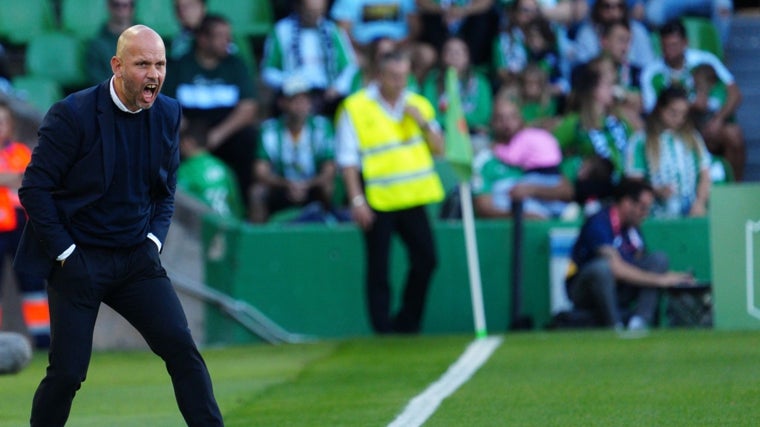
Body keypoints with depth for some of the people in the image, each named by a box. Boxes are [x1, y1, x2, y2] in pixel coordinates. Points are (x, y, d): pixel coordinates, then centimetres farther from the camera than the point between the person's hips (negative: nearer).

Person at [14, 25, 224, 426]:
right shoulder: (72, 114, -14)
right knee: (67, 371, -3)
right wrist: (65, 254, -12)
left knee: (182, 348, -8)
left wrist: (154, 241, 1)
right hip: (77, 258, -4)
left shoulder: (167, 114, 2)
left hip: (137, 258, 4)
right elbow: (34, 189, -11)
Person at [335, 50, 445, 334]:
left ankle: (407, 323, 16)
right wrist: (356, 200, -12)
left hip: (413, 198, 4)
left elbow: (439, 148, 8)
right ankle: (382, 329, 4)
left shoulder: (418, 105, 11)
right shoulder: (356, 108, -4)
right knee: (378, 269, -3)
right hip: (377, 201, -4)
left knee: (426, 260, 1)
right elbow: (347, 160, -5)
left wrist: (423, 121, -7)